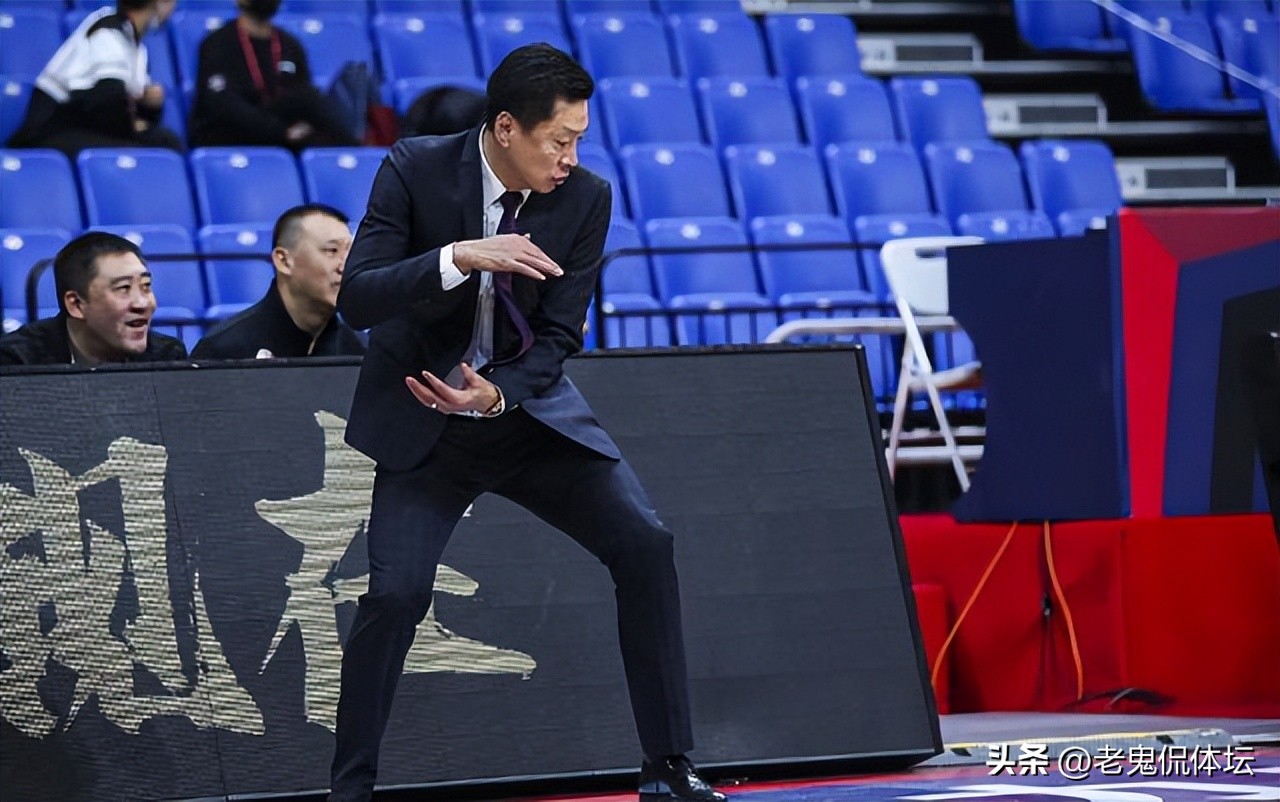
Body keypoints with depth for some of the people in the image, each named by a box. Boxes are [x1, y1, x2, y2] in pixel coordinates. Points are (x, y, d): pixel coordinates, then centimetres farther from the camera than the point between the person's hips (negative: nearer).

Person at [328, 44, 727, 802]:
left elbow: (559, 335, -7)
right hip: (424, 417, -2)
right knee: (397, 592, -18)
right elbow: (357, 298, -22)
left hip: (530, 406, 3)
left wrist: (499, 394, -26)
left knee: (646, 545, -12)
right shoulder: (415, 171, -16)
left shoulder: (586, 197, -10)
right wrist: (460, 257, -36)